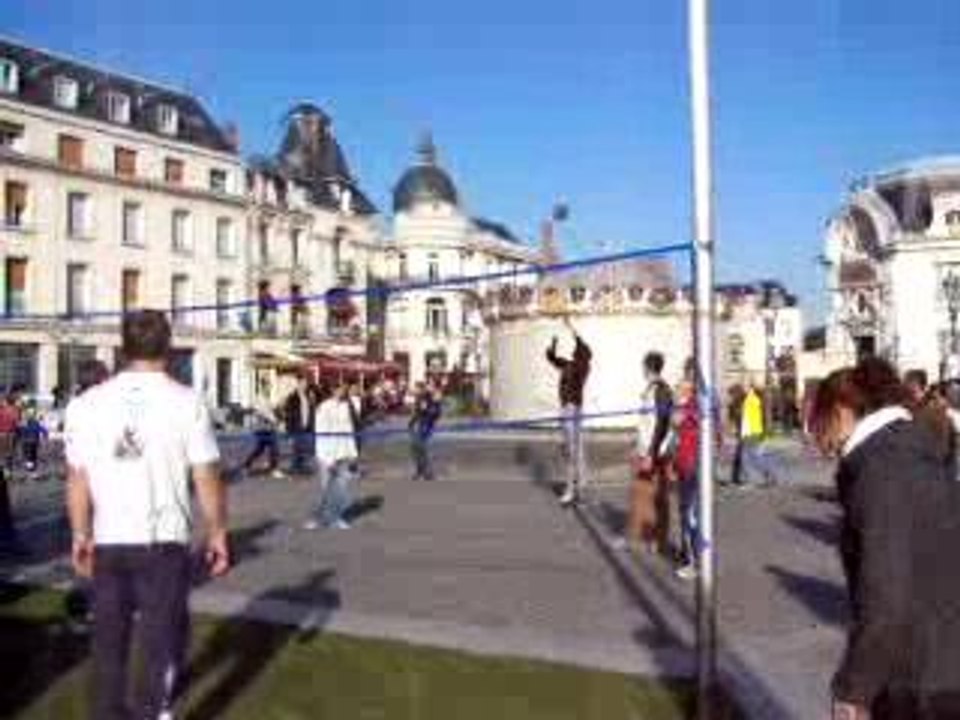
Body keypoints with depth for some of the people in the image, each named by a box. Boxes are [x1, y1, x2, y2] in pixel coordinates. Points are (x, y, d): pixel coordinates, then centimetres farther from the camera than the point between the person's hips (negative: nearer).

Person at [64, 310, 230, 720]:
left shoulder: (86, 404, -3)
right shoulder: (186, 402, -11)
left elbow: (77, 479, 2)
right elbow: (207, 479, -8)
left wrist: (80, 535, 14)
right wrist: (218, 533, 3)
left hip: (107, 541, 3)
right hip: (164, 540, -3)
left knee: (109, 635, 18)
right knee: (162, 636, 9)